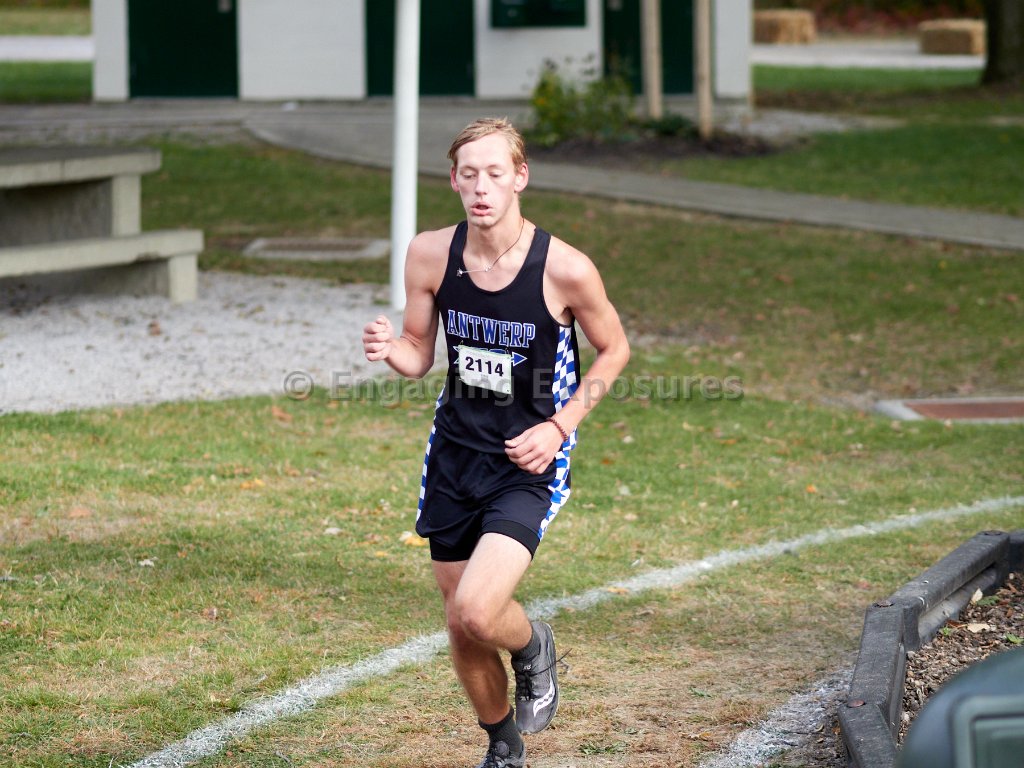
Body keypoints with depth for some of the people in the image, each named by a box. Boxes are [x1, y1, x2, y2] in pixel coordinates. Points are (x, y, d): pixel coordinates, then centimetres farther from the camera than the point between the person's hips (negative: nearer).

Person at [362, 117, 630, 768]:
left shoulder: (565, 268, -17)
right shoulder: (431, 255, -7)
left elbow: (614, 350, -1)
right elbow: (420, 355, 5)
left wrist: (558, 426, -11)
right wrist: (391, 349, -19)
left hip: (528, 464, -4)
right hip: (454, 457, 4)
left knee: (475, 612, -22)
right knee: (462, 630, 11)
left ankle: (533, 647, 14)